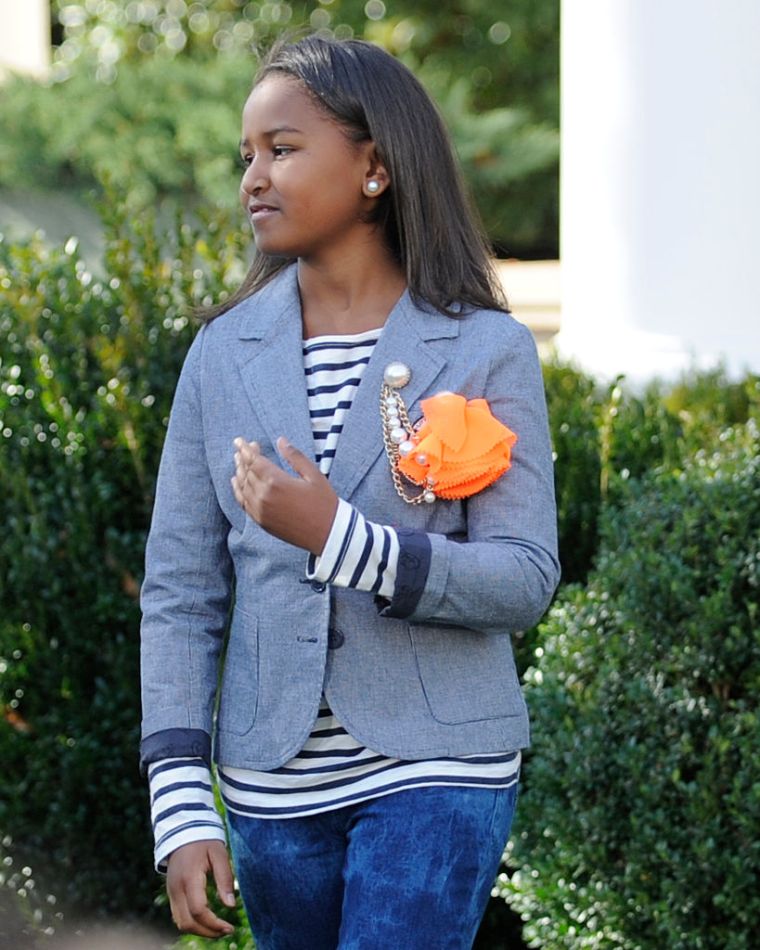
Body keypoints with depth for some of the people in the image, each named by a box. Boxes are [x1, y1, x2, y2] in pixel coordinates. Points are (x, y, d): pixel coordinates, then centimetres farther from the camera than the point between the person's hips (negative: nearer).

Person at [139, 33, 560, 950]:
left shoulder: (487, 352, -5)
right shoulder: (223, 353, 4)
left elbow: (525, 581, -10)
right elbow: (181, 590, 3)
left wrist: (340, 538, -23)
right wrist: (182, 808, -4)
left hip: (436, 770, -3)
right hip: (275, 785, 4)